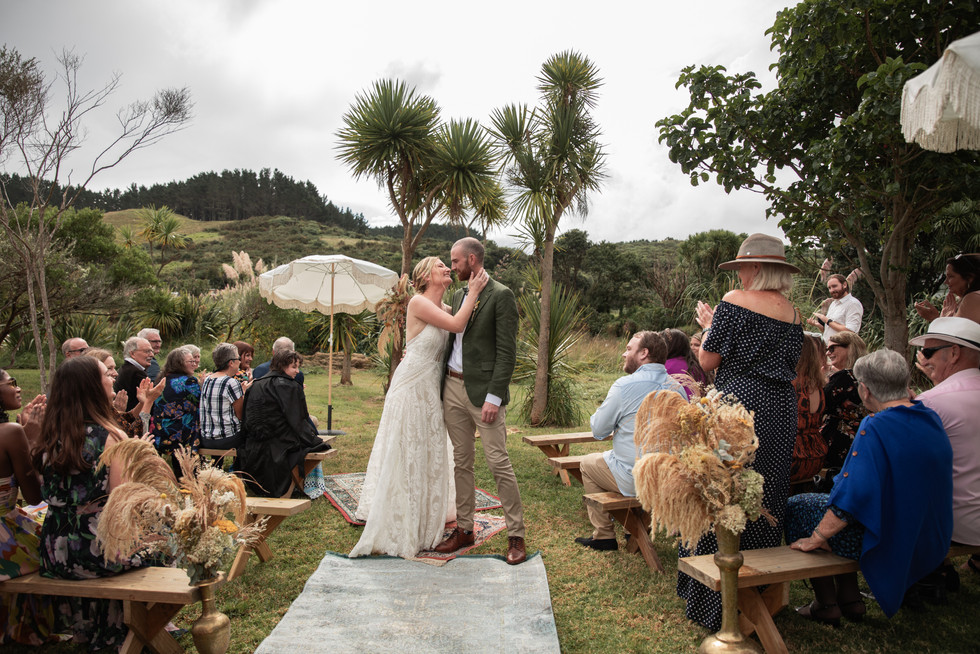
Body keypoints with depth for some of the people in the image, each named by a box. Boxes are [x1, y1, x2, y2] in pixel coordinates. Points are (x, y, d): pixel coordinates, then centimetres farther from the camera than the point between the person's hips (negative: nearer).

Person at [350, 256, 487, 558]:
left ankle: (426, 519, 31)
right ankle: (400, 528, 13)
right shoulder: (418, 302, -15)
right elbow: (456, 326, -22)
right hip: (411, 386, -8)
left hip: (431, 390, 8)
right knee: (405, 454, 1)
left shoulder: (445, 308, 9)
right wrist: (473, 292, -15)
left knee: (429, 453, 16)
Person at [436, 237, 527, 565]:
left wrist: (494, 397, -18)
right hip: (453, 387, 7)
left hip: (483, 390, -7)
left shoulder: (501, 295, -8)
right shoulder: (458, 295, 16)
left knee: (498, 462, -5)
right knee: (461, 461, 13)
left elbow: (507, 352, -13)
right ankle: (464, 529, 24)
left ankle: (516, 535, 7)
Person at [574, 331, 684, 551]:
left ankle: (604, 535, 22)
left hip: (635, 480, -6)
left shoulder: (624, 385, -16)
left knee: (588, 463, 19)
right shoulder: (677, 387, 3)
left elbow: (598, 431, -9)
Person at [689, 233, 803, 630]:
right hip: (781, 411, 6)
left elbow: (709, 361, -7)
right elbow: (789, 366, 18)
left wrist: (709, 326, 11)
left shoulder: (734, 302, -8)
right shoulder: (791, 312, 10)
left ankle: (717, 603, 9)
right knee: (766, 497, 15)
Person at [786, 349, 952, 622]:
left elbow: (854, 496, -29)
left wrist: (815, 538, -20)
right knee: (826, 497, 25)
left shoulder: (875, 428, -26)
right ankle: (850, 599, 26)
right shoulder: (931, 418, 0)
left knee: (796, 507, 9)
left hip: (886, 539, -8)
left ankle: (826, 605, 15)